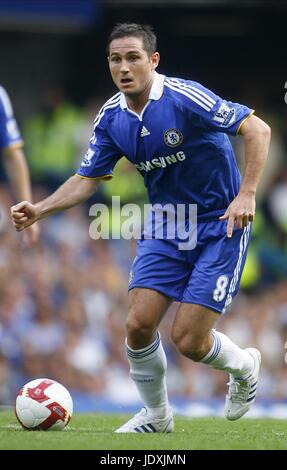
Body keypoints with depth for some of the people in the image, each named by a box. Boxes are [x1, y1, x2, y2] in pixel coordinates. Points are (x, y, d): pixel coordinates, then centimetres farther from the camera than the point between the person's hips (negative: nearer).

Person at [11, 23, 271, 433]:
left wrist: (246, 194, -27)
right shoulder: (111, 118, -2)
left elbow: (258, 130, -20)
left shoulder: (184, 98, -21)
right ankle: (156, 415, 17)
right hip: (165, 228, 5)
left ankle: (244, 365, 24)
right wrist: (39, 210, -9)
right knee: (139, 325, -8)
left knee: (188, 341, -10)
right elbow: (88, 179, 6)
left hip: (219, 226, -5)